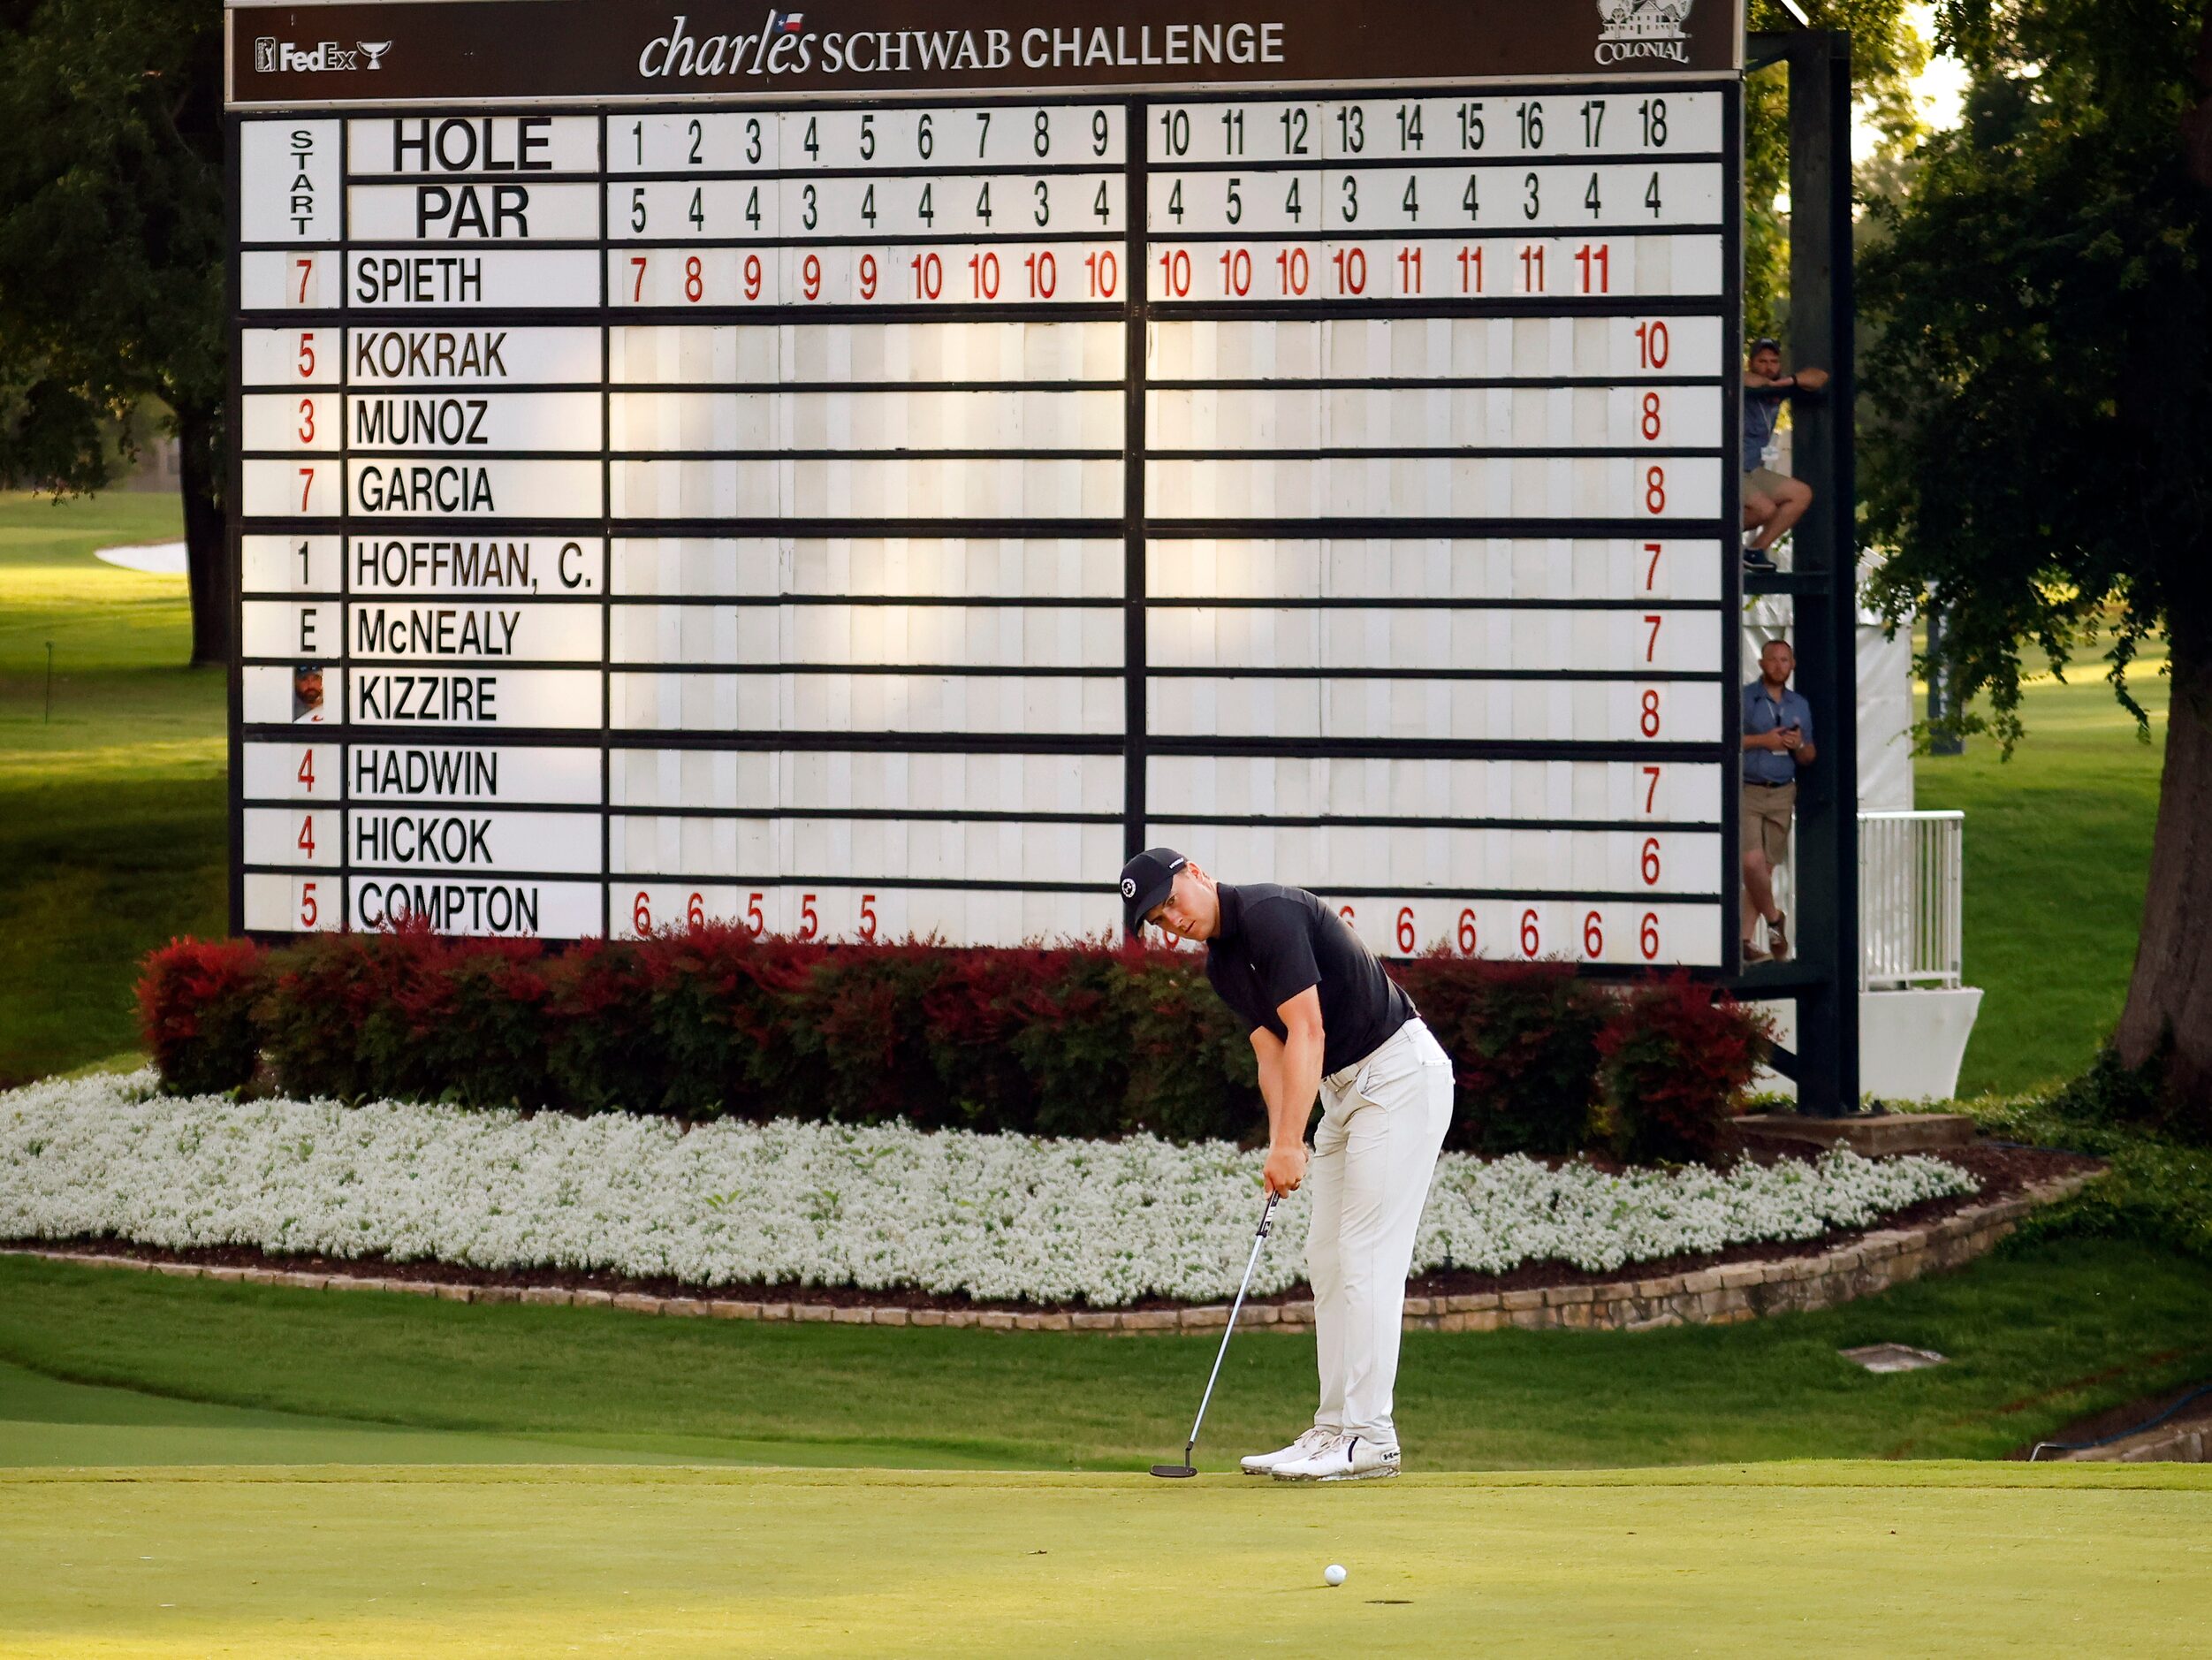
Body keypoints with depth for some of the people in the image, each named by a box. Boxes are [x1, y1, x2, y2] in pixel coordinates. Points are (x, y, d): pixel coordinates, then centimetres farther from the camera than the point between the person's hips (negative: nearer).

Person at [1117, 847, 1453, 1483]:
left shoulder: (1269, 913, -18)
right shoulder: (1220, 964, 11)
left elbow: (1307, 1033, -23)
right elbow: (1272, 1053, 6)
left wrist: (1289, 1144, -26)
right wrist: (1281, 1148, -10)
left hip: (1401, 1073, -10)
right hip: (1345, 1090, 10)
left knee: (1367, 1257, -12)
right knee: (1327, 1260, 9)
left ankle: (1369, 1437, -12)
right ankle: (1335, 1428, 10)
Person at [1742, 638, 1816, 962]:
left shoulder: (1800, 706, 15)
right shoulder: (1743, 698, 0)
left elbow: (1809, 757, 19)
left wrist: (1799, 746, -3)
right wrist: (1761, 740, -15)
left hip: (1782, 794, 5)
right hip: (1746, 792, -5)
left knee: (1766, 869, 2)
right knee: (1752, 861, -18)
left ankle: (1744, 939, 6)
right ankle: (1774, 919, 4)